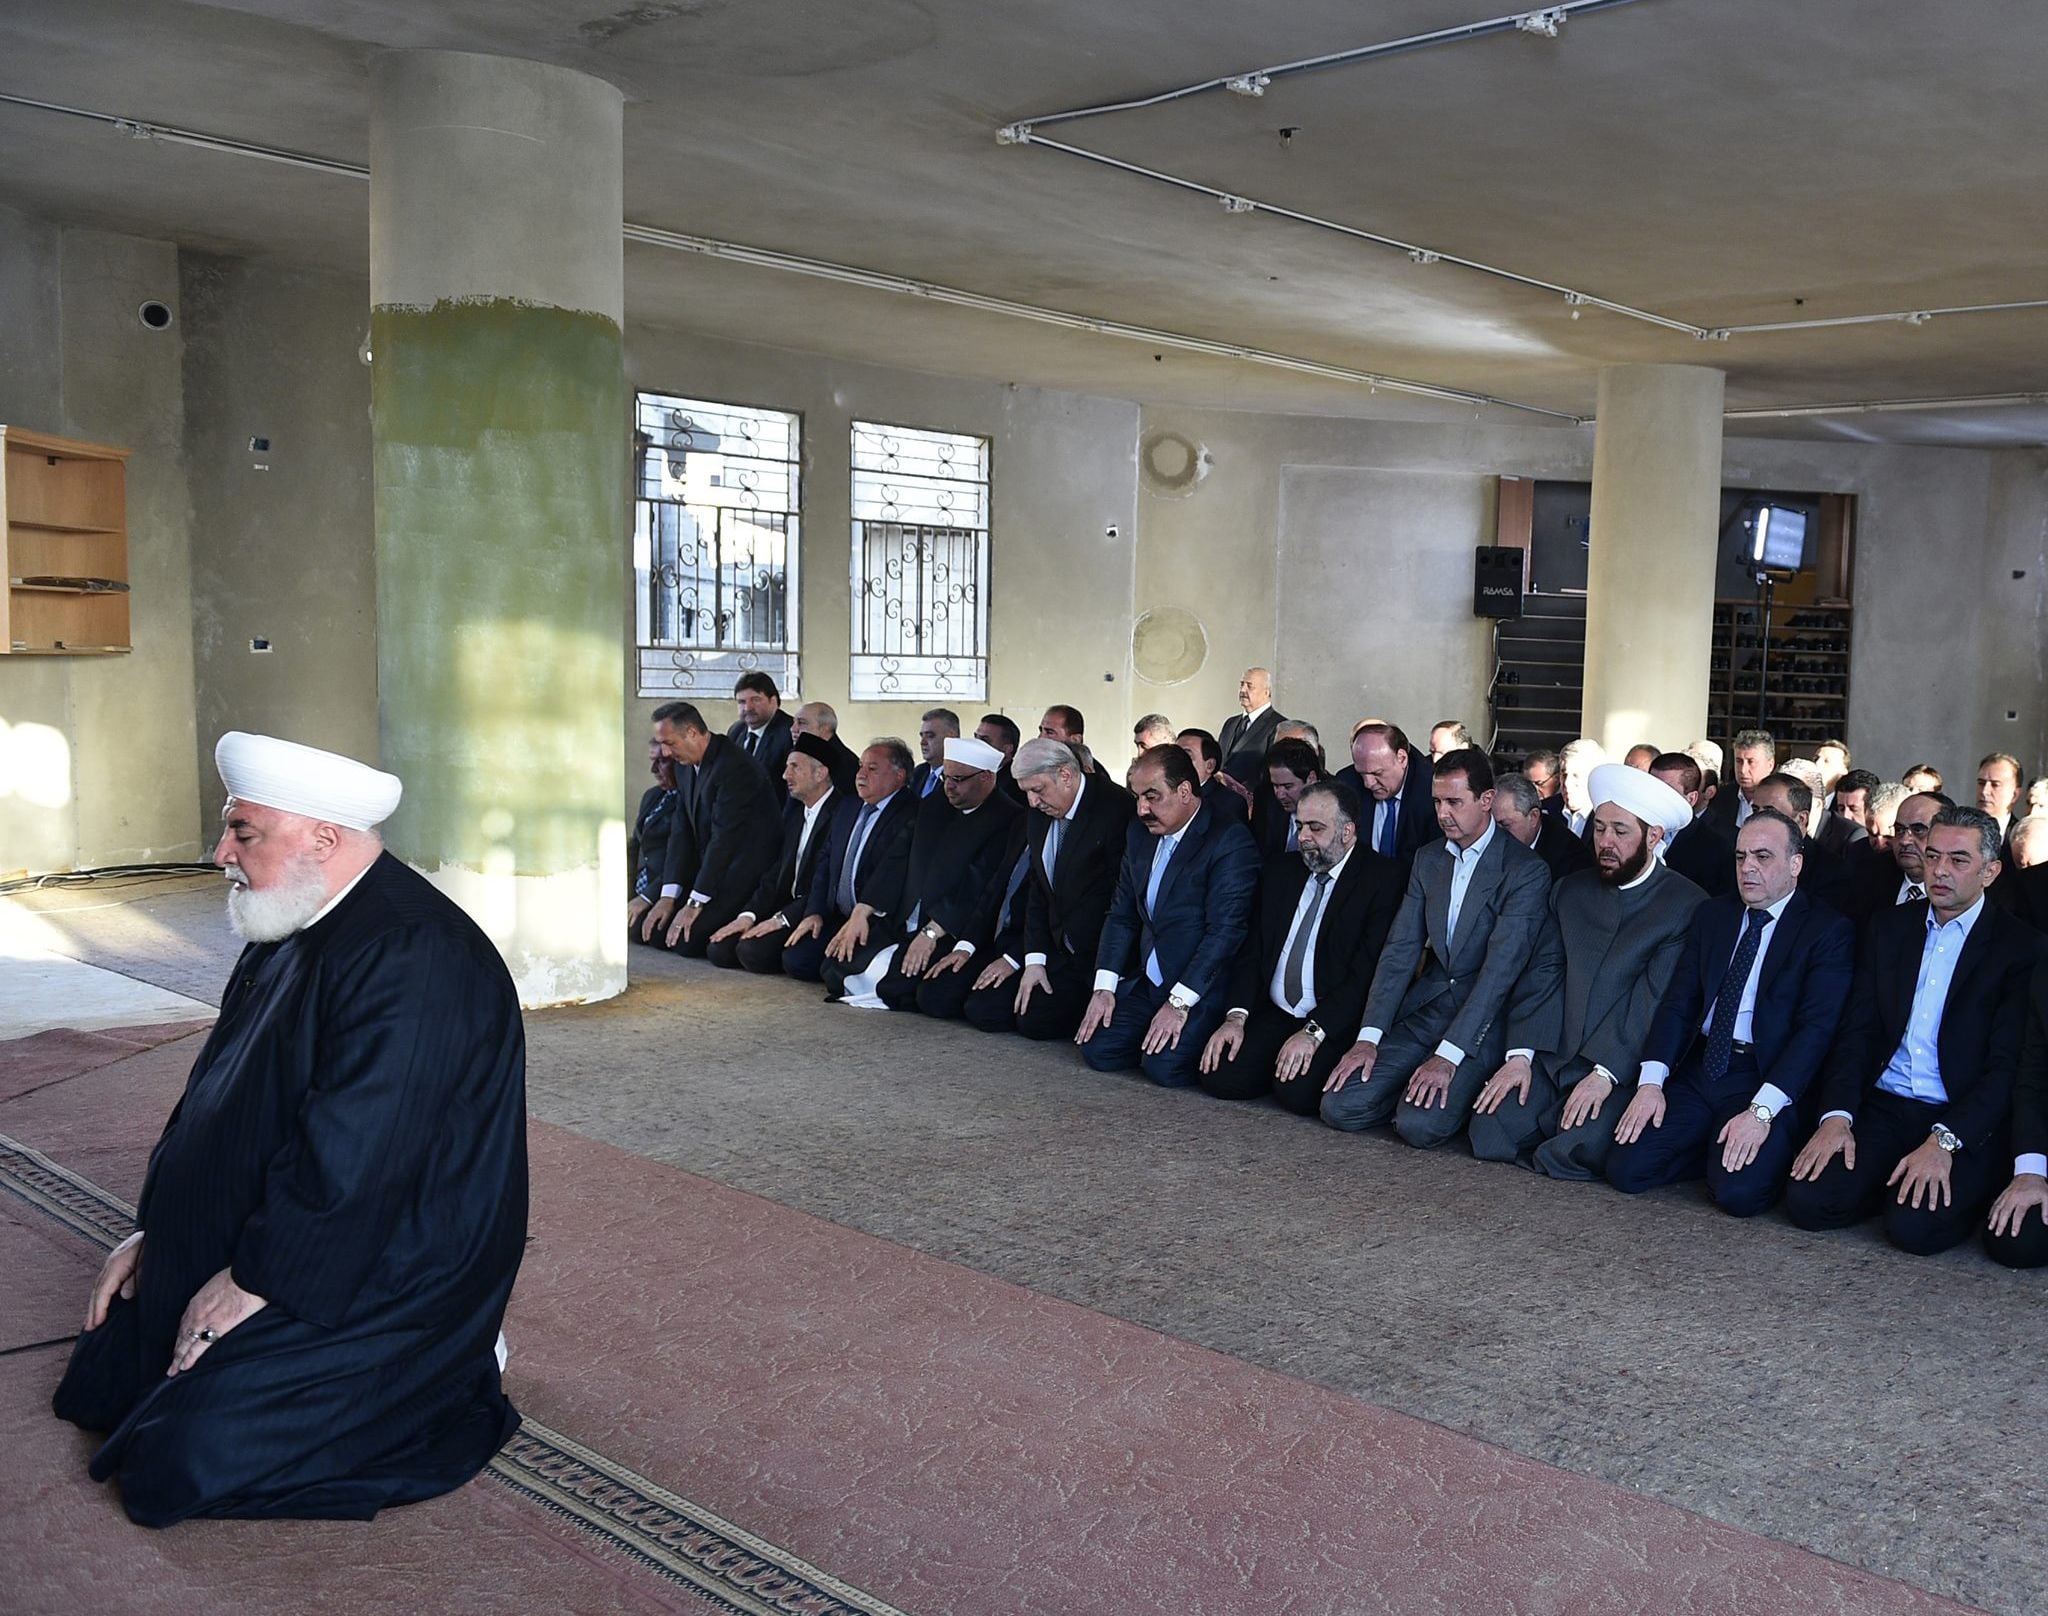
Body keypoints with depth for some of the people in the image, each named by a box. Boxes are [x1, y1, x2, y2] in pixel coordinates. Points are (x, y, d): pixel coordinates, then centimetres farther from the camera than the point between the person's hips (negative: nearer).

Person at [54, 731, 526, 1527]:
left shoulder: (408, 957, -27)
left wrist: (252, 1283, -20)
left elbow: (349, 1161, -29)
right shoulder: (290, 933, 7)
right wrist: (155, 1229, 9)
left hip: (383, 1274, -10)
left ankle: (442, 1388, 4)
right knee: (99, 1385, 15)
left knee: (176, 1466, -14)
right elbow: (215, 1097, 14)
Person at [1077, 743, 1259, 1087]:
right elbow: (1121, 914, 12)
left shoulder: (1230, 842, -15)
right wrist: (1104, 987, 1)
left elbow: (1225, 930, -20)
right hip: (1147, 982, 7)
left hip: (1202, 990, -7)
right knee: (1097, 1050, -8)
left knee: (1165, 1066, -23)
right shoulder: (1140, 834, 9)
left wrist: (1179, 1002, -21)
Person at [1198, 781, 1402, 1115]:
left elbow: (1366, 973, -15)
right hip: (1273, 1014, 5)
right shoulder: (1281, 870, 12)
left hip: (1335, 1024, -5)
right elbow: (1253, 949, 10)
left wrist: (1314, 1031, -22)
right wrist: (1236, 1016, -5)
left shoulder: (1382, 879, -8)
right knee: (1219, 1077, -16)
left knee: (1297, 1091, -29)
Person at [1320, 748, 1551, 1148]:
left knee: (1419, 1124, -25)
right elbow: (1400, 950, 5)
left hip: (1483, 1022, -5)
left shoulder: (1527, 871, -10)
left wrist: (1448, 1055, -24)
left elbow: (1500, 969, -18)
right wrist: (1368, 1037, -6)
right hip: (1425, 1010, 5)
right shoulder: (1428, 859, 10)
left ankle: (1456, 1095, 7)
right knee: (1340, 1106, -11)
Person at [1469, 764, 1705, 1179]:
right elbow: (1542, 976, 7)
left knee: (1570, 1153, -27)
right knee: (1489, 1133, -15)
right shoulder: (1569, 892, 13)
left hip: (1623, 1069, -5)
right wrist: (1520, 1054, -5)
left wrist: (1605, 1074, -20)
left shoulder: (1688, 906, -6)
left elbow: (1657, 1001, -13)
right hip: (1551, 1059, 5)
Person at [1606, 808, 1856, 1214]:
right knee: (1626, 1169, -12)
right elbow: (1678, 1002, 8)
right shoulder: (1711, 915, 14)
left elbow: (1816, 1028, -13)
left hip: (1770, 1079, -4)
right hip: (1698, 1070, 5)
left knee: (1738, 1191, -26)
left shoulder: (1828, 931, -3)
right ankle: (1716, 1149, 11)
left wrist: (1762, 1110, -24)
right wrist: (1651, 1081, -7)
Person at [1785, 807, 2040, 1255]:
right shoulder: (1890, 927, 12)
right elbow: (1857, 1031, 6)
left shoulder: (2020, 947, -2)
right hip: (1881, 1109, 3)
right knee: (1807, 1202, -19)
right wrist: (1837, 1116, -10)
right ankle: (1891, 1180, 10)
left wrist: (1943, 1142, -22)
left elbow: (2007, 1064, -10)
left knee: (1915, 1226, -27)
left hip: (1964, 1122, -3)